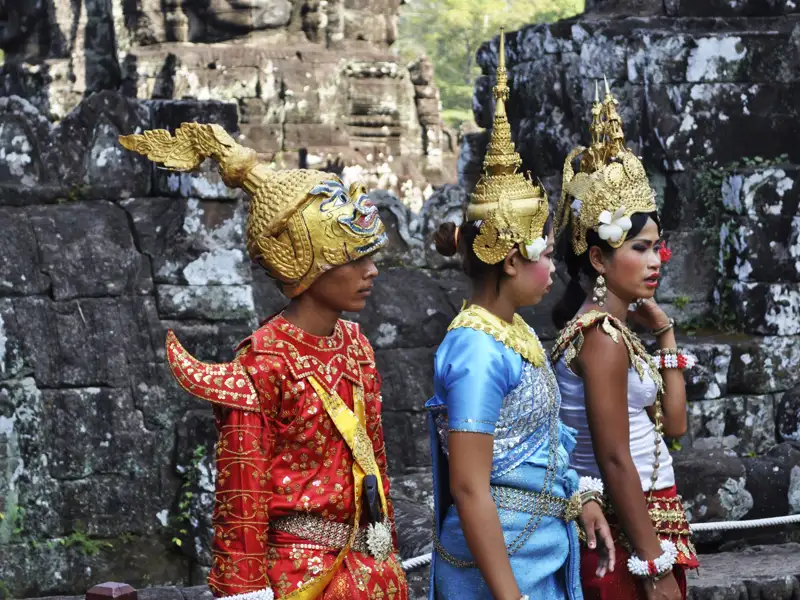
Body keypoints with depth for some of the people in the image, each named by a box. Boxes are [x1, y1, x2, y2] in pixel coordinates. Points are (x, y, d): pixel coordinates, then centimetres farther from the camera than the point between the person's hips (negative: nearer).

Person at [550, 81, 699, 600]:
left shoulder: (615, 327, 11)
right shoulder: (603, 336, -16)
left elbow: (672, 424, 13)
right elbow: (614, 460, -21)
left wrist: (665, 335, 8)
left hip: (644, 522, 9)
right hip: (625, 532, -9)